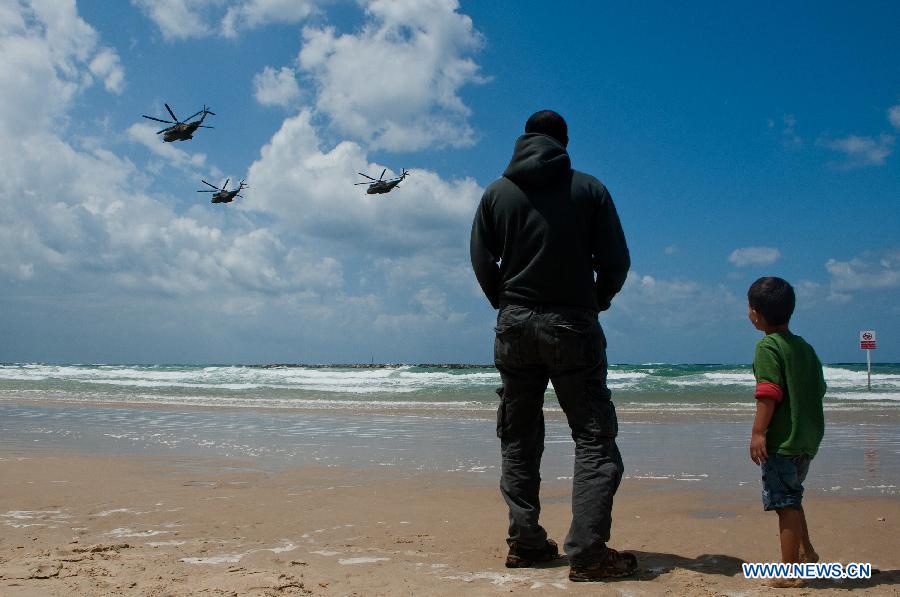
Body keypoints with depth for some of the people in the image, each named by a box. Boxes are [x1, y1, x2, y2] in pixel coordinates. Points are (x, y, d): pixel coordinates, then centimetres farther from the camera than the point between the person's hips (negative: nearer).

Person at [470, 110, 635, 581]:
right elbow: (615, 261, -3)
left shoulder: (497, 192, 7)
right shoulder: (589, 189, 0)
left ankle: (524, 543, 12)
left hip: (514, 325, 3)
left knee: (518, 439, 11)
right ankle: (587, 552, -6)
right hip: (573, 325, -3)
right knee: (594, 437, 0)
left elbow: (481, 261, 3)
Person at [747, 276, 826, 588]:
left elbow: (769, 394, -20)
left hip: (781, 440, -9)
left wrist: (758, 432, -19)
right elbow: (818, 389, 17)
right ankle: (806, 552, 37)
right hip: (806, 439, 9)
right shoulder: (805, 347, 13)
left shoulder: (767, 346, -12)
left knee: (785, 503, -4)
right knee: (791, 499, 24)